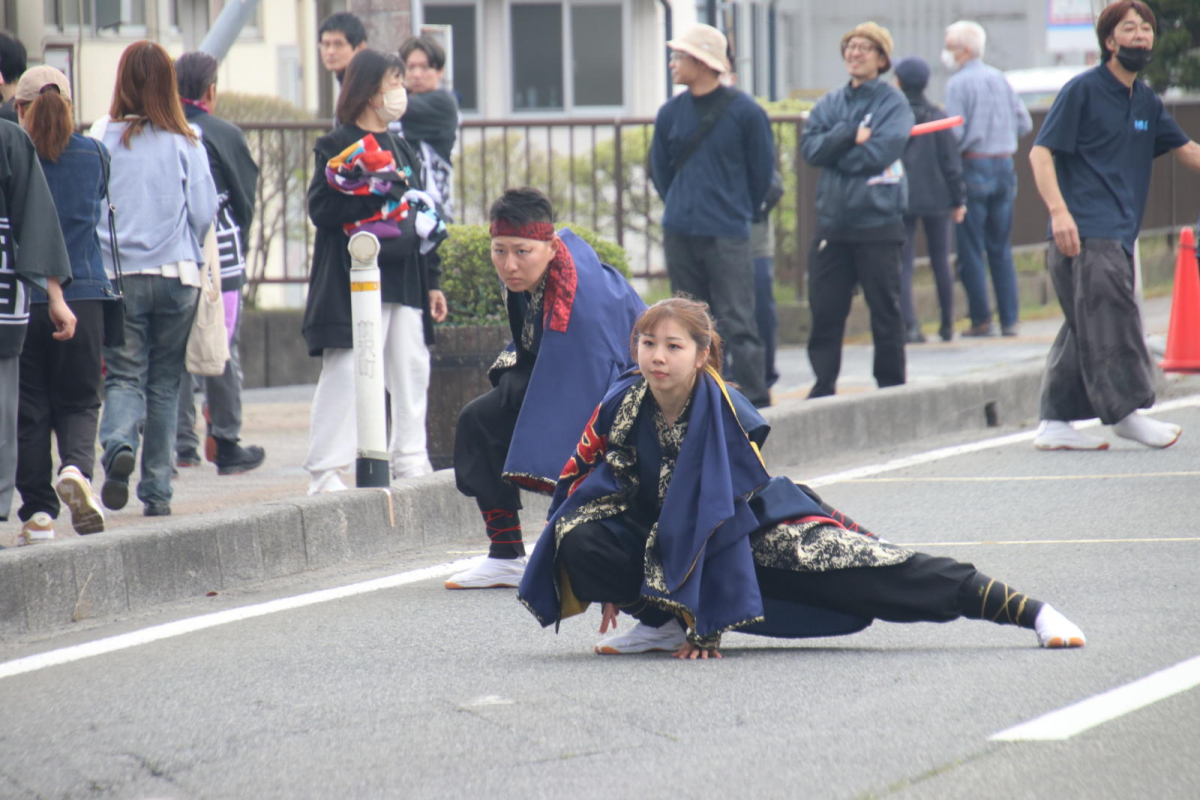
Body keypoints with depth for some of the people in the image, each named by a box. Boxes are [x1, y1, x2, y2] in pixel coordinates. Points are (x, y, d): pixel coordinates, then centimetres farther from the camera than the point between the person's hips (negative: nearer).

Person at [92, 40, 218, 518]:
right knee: (164, 381, 10)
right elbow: (205, 212, -2)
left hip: (117, 276, -1)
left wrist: (94, 263, 11)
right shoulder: (185, 142, -3)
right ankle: (157, 490, 10)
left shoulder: (102, 137, -4)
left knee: (124, 376, 6)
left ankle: (119, 444, -24)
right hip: (176, 275, 1)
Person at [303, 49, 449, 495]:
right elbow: (320, 210, -14)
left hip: (405, 281, 7)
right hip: (354, 281, -7)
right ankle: (325, 470, -9)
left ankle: (410, 459, 20)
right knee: (347, 371, -11)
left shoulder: (401, 149, 19)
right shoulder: (337, 147, -3)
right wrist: (372, 190, -19)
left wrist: (431, 282, 19)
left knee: (412, 369, 8)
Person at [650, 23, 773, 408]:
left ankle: (756, 401, -5)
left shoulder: (745, 111, -5)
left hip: (727, 236, -4)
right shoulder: (671, 112, 6)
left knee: (737, 322, -8)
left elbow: (762, 170, 4)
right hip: (679, 233, 4)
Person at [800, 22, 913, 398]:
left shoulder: (893, 103, 0)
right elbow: (811, 148, -2)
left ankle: (892, 387, 10)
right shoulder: (829, 104, 13)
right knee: (825, 309, 2)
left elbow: (880, 152, -14)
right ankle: (823, 385, 9)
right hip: (832, 221, 4)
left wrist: (836, 150, -5)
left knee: (885, 309, 1)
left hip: (878, 222, -4)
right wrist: (851, 135, -15)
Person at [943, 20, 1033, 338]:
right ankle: (1010, 319, 7)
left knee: (971, 249, 0)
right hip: (1004, 166, 6)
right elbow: (1024, 123, 11)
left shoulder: (958, 83, -9)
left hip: (974, 166, -6)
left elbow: (954, 133, -16)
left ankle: (981, 320, -2)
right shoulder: (999, 79, 10)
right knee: (1001, 248, 10)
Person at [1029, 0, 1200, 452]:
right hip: (1084, 233, -8)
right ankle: (1125, 410, -7)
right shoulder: (1083, 90, -5)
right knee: (1108, 314, -12)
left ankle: (1056, 423, 10)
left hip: (1118, 236, 8)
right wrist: (1058, 211, -19)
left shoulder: (1146, 102, 16)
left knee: (1085, 329, 7)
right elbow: (1041, 152, -8)